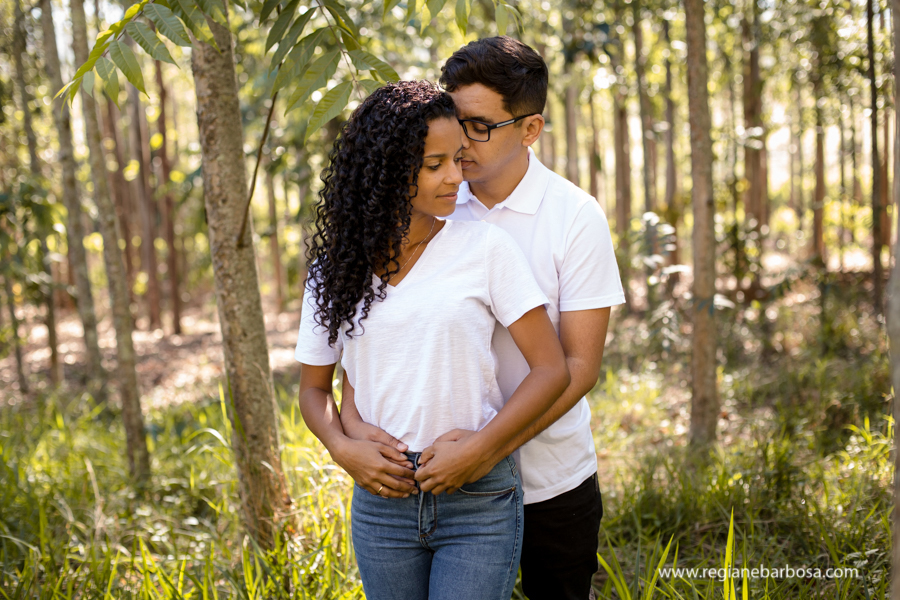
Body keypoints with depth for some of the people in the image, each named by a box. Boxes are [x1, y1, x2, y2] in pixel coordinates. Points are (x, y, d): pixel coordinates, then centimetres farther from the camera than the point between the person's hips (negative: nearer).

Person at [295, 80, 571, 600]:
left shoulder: (487, 247, -6)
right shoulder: (336, 270, 3)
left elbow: (552, 370, -7)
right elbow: (315, 386, 12)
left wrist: (471, 452, -15)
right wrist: (343, 448, -7)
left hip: (479, 502, -2)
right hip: (381, 499, 3)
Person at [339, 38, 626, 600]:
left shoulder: (575, 216, -11)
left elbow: (579, 364, -15)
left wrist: (488, 448, -26)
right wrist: (353, 417, -19)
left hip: (552, 483, -2)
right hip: (450, 475, 2)